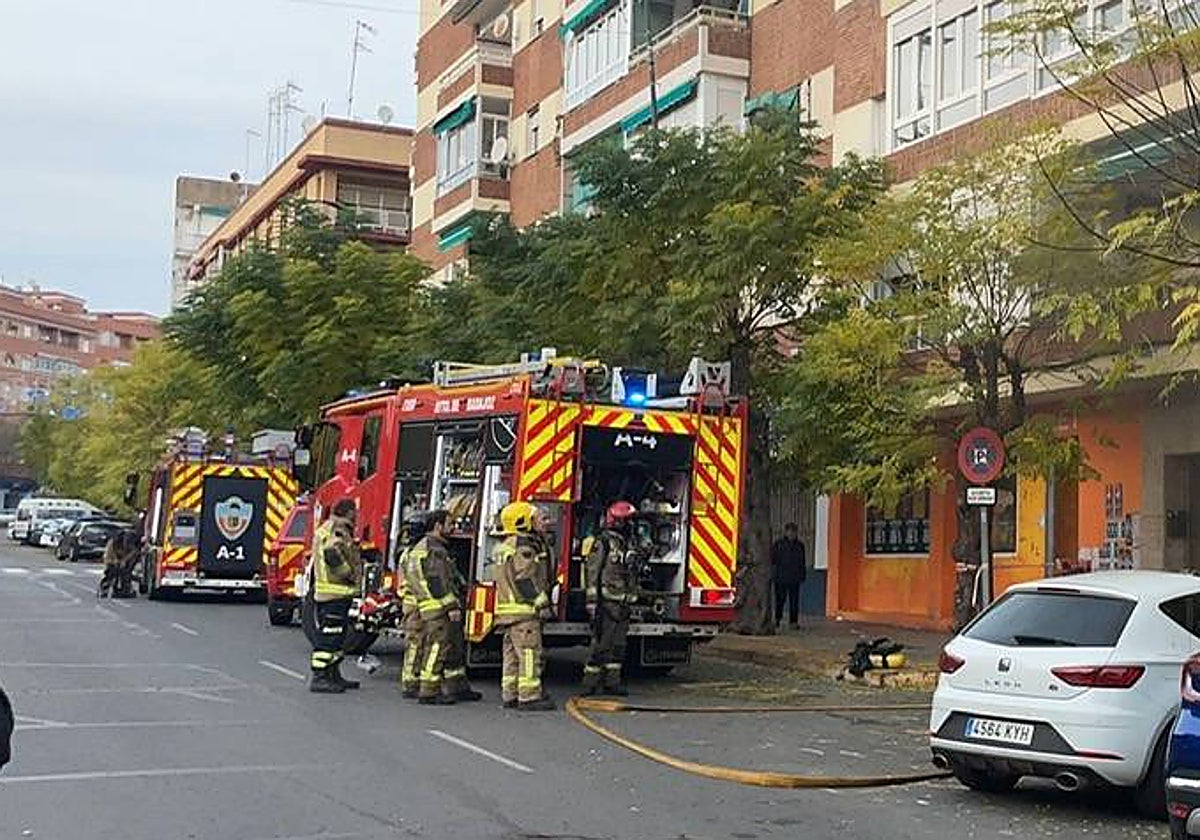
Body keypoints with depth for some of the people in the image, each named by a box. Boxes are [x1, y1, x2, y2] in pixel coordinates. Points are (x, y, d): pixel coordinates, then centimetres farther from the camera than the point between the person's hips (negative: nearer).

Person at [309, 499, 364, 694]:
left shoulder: (326, 530, 20)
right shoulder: (337, 531, -14)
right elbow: (333, 555, -27)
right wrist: (351, 574, -16)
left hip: (337, 594, 11)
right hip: (335, 592, -11)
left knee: (337, 634, 16)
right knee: (328, 635, -9)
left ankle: (334, 675, 23)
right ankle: (319, 678, -8)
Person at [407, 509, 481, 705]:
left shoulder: (437, 547, 21)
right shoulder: (432, 549, -14)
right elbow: (437, 581, -21)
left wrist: (454, 604, 24)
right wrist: (451, 605, -21)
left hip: (444, 609, 11)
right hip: (437, 609, -11)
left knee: (455, 647, 15)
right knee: (437, 648, -8)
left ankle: (457, 687, 21)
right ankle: (428, 692, -5)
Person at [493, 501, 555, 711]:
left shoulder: (506, 546, 19)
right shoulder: (523, 547, -15)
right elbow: (525, 580, -20)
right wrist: (542, 603, -17)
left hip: (507, 611, 11)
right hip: (523, 610, -11)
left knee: (512, 653, 12)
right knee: (529, 653, -9)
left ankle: (510, 694, 16)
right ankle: (529, 696, -9)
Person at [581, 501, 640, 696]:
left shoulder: (625, 544, 17)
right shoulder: (602, 543, -10)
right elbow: (592, 574, -15)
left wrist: (630, 600, 22)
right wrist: (593, 603, -20)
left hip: (621, 605, 9)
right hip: (606, 603, -9)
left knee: (618, 645, 10)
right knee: (601, 644, -6)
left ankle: (612, 681, 16)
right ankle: (590, 684, -1)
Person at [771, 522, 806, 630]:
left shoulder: (800, 545, 12)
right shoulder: (778, 544, 1)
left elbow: (802, 562, 17)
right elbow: (773, 560, 0)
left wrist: (803, 575, 12)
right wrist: (773, 573, -7)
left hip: (795, 578, 3)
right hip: (781, 577, -3)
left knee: (794, 600, 1)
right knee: (780, 599, 3)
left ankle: (794, 621, 4)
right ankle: (777, 619, 18)